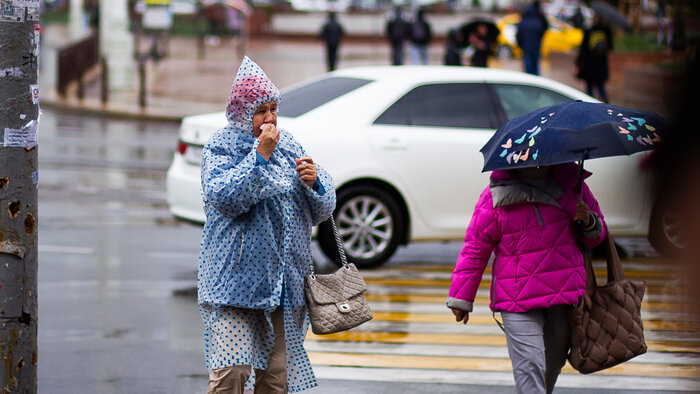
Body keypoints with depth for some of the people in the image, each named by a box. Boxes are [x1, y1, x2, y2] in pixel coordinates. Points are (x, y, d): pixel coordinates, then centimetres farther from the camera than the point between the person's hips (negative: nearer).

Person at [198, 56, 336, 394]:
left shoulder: (288, 146, 12)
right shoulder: (221, 147, -2)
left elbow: (324, 208, 12)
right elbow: (223, 197, -20)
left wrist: (313, 181, -9)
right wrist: (260, 155, -20)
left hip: (284, 283, 5)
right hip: (235, 277, -5)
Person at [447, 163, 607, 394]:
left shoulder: (571, 183, 7)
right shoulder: (496, 196, -3)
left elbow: (596, 235, 21)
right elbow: (475, 249, 3)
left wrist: (589, 222, -4)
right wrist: (461, 298, 5)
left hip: (567, 294, 4)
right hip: (518, 301, -4)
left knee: (553, 363, 14)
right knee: (529, 367, -15)